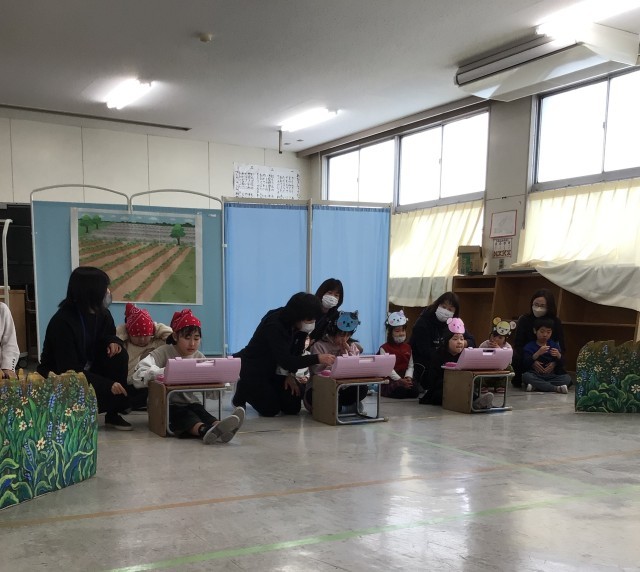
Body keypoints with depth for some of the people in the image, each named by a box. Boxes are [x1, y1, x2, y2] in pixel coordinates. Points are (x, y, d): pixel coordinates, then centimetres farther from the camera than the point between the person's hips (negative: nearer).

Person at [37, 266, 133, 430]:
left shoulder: (101, 313, -7)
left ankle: (113, 414, -10)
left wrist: (113, 341, -14)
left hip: (88, 369, 7)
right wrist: (108, 385, -34)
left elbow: (108, 335, 14)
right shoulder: (63, 322, -28)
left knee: (118, 354, -19)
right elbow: (69, 370, -30)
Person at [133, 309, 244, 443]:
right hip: (166, 405, -3)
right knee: (181, 413, -34)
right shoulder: (163, 352, -2)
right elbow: (140, 374, -17)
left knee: (198, 409, -30)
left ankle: (218, 426, -64)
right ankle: (204, 430, -67)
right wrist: (164, 372, -29)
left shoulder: (199, 357, 11)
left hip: (189, 403, 3)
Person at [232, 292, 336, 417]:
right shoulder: (274, 326, -32)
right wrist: (317, 358, -45)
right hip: (251, 370, -7)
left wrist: (291, 375, -13)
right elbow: (285, 360, -38)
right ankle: (244, 389, 13)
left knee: (293, 407, -3)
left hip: (272, 369, 7)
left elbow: (295, 352, 1)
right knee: (271, 409, -13)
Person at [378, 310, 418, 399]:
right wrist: (400, 380, -21)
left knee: (415, 391, -18)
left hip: (405, 379, 5)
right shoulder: (384, 348, -6)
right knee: (400, 392, -29)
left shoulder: (407, 347, 12)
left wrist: (408, 377, -14)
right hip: (390, 380, -5)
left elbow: (410, 366, 7)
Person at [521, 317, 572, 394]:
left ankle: (535, 386, -29)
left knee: (567, 378, -22)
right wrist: (538, 353, -26)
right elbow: (525, 364, -13)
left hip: (551, 375, 2)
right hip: (535, 375, -2)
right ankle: (556, 388, -34)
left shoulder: (554, 345, 12)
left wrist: (558, 355, -17)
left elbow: (561, 364, 5)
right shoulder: (529, 347, 2)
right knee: (526, 376, -34)